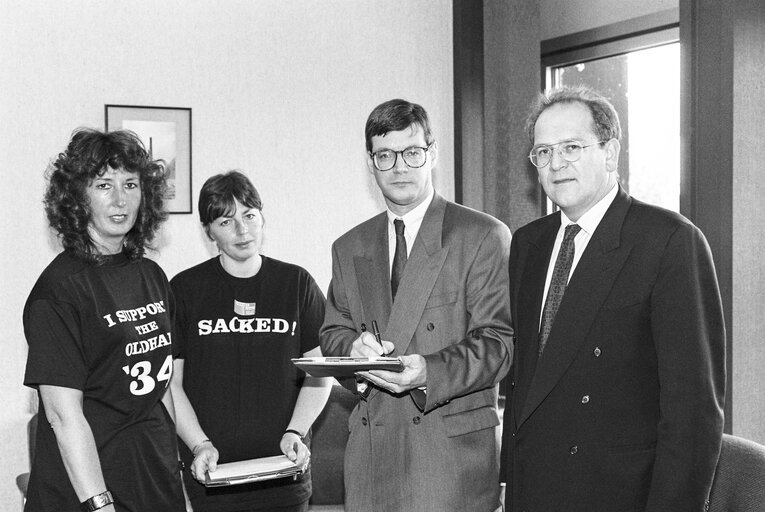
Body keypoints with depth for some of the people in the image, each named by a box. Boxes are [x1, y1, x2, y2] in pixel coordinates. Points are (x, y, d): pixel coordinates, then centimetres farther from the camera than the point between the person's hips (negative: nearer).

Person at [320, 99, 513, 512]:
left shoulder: (485, 236, -2)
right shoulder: (349, 248, 15)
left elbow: (499, 340, -8)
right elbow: (332, 334, 14)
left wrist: (430, 372, -23)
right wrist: (354, 347, -9)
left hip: (453, 447, -4)